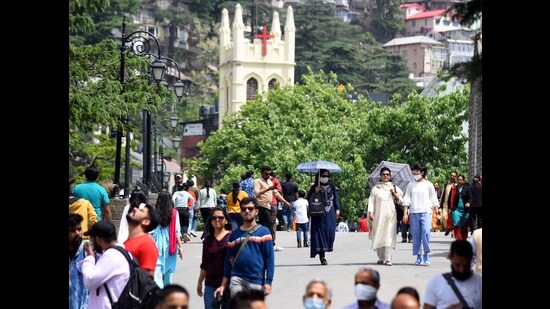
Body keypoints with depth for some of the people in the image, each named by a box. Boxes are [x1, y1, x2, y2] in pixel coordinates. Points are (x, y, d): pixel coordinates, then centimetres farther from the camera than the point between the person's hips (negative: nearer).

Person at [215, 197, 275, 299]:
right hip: (237, 279, 2)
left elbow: (269, 258, -2)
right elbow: (228, 260, 14)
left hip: (256, 280, -2)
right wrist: (223, 285, 10)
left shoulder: (263, 232, 3)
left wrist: (268, 282, -10)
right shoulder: (234, 234, 12)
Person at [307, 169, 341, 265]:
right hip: (319, 215, -4)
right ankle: (322, 257, -11)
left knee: (330, 232, -2)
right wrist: (315, 192, -16)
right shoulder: (314, 187, 2)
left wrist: (337, 209, 5)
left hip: (330, 215, 4)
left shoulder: (332, 187, 12)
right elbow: (309, 199, -2)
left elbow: (336, 198, 15)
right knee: (320, 233, -9)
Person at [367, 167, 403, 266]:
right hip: (378, 215, 0)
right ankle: (381, 258, 11)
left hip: (390, 214, 0)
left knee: (389, 236, -10)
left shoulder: (394, 188, 12)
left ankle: (388, 259, -14)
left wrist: (394, 194, -5)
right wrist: (370, 212, -8)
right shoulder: (376, 188, 9)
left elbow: (400, 201, 12)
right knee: (378, 236, 0)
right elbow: (371, 201, 4)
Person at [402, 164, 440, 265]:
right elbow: (407, 199, 8)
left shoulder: (428, 184, 6)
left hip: (426, 212, -2)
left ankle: (426, 254, -3)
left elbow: (433, 199, 9)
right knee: (416, 235, 1)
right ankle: (418, 256, 9)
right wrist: (405, 213, 0)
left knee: (426, 232, -16)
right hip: (413, 212, 2)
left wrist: (437, 212, 5)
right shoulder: (411, 185, 10)